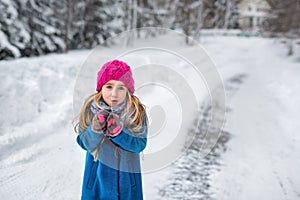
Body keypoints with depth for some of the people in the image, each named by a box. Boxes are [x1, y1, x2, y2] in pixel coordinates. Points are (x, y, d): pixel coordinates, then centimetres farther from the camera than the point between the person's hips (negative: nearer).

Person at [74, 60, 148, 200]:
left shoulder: (137, 111, -17)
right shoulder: (90, 108, -15)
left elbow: (141, 144, -14)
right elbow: (84, 144, -9)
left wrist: (119, 132, -29)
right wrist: (95, 129, -28)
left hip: (126, 173, 0)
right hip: (98, 173, 0)